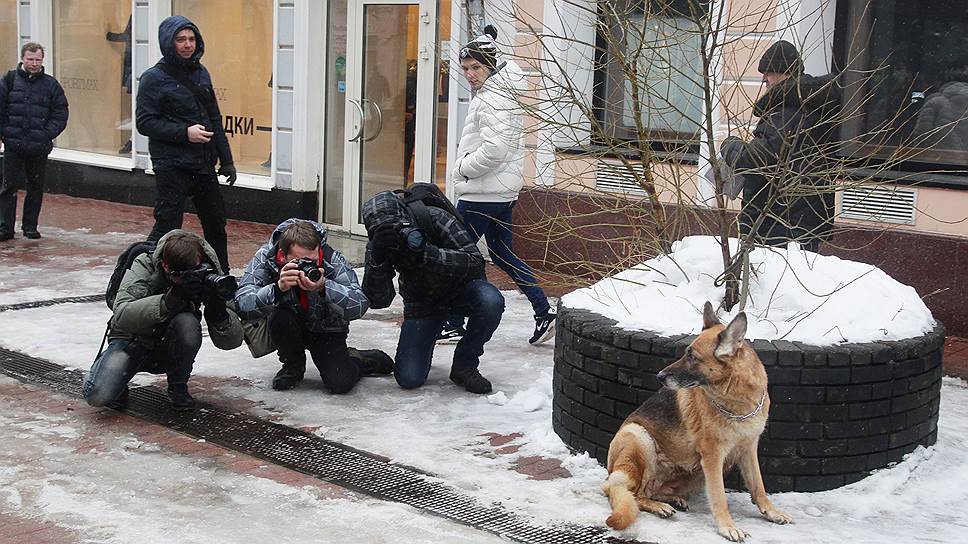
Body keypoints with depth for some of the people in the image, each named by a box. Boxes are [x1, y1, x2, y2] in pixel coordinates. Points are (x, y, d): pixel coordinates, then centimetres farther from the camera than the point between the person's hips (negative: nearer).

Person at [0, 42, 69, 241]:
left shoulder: (51, 84, 5)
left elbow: (60, 116, 4)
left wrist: (46, 135, -7)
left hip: (39, 148, 1)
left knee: (36, 187, 8)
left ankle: (30, 226, 19)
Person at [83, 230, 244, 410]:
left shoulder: (209, 275, -17)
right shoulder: (144, 265, -22)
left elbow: (232, 341, -19)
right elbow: (121, 316, -38)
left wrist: (218, 310, -39)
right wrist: (171, 298, -46)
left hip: (170, 349, 2)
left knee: (187, 323, -33)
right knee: (98, 395, -28)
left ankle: (178, 386, -7)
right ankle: (108, 367, 9)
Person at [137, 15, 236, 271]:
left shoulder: (201, 73, 13)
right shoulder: (154, 78, -6)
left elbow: (215, 120, 18)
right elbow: (145, 122, -12)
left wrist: (226, 160, 15)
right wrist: (185, 132, -21)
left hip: (204, 164, 7)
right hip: (171, 166, -7)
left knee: (216, 223, 13)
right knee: (168, 226, -9)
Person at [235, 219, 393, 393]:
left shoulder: (332, 259, -25)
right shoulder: (265, 257, -24)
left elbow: (361, 304, -32)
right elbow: (242, 304, -33)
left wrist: (324, 287, -47)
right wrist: (277, 288, -49)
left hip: (327, 328, -1)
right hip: (289, 327, 1)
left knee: (340, 383, -21)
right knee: (279, 318, -32)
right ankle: (293, 366, -1)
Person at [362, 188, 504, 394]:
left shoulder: (435, 219, -28)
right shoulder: (377, 244, -19)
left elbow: (475, 262, -34)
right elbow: (378, 301, -24)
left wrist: (426, 253, -45)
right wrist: (377, 259, -40)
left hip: (461, 288, -2)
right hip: (422, 300, 2)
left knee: (491, 301, -37)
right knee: (408, 379, -12)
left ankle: (464, 365, -12)